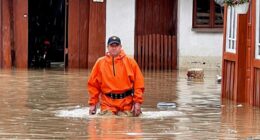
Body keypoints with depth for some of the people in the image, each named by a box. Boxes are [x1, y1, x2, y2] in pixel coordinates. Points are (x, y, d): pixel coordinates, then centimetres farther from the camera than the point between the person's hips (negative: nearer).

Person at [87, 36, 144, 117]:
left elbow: (139, 83, 3)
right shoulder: (100, 63, 6)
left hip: (126, 104, 0)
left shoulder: (130, 62, 5)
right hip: (107, 103, 0)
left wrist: (137, 102, -5)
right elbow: (93, 85, 8)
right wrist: (92, 103, 3)